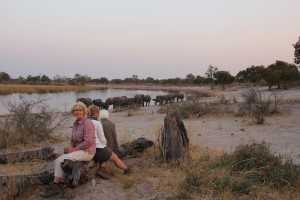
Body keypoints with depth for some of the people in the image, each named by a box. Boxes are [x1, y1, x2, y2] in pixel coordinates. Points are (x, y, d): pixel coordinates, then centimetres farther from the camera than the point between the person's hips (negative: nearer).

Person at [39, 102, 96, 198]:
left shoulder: (87, 123, -14)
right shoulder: (76, 123, 12)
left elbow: (88, 141, -21)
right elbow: (73, 139, 17)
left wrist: (74, 149, -16)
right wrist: (70, 148, -3)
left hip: (87, 152, -8)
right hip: (78, 150, 8)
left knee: (60, 160, -17)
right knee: (58, 160, -11)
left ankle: (54, 186, -4)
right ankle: (60, 184, -9)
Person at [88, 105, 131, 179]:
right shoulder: (97, 123, -16)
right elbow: (102, 139, -11)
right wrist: (104, 145, 11)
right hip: (98, 150, -6)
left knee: (103, 154, 34)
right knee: (115, 157, 17)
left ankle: (102, 168, 13)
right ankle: (127, 169, 35)